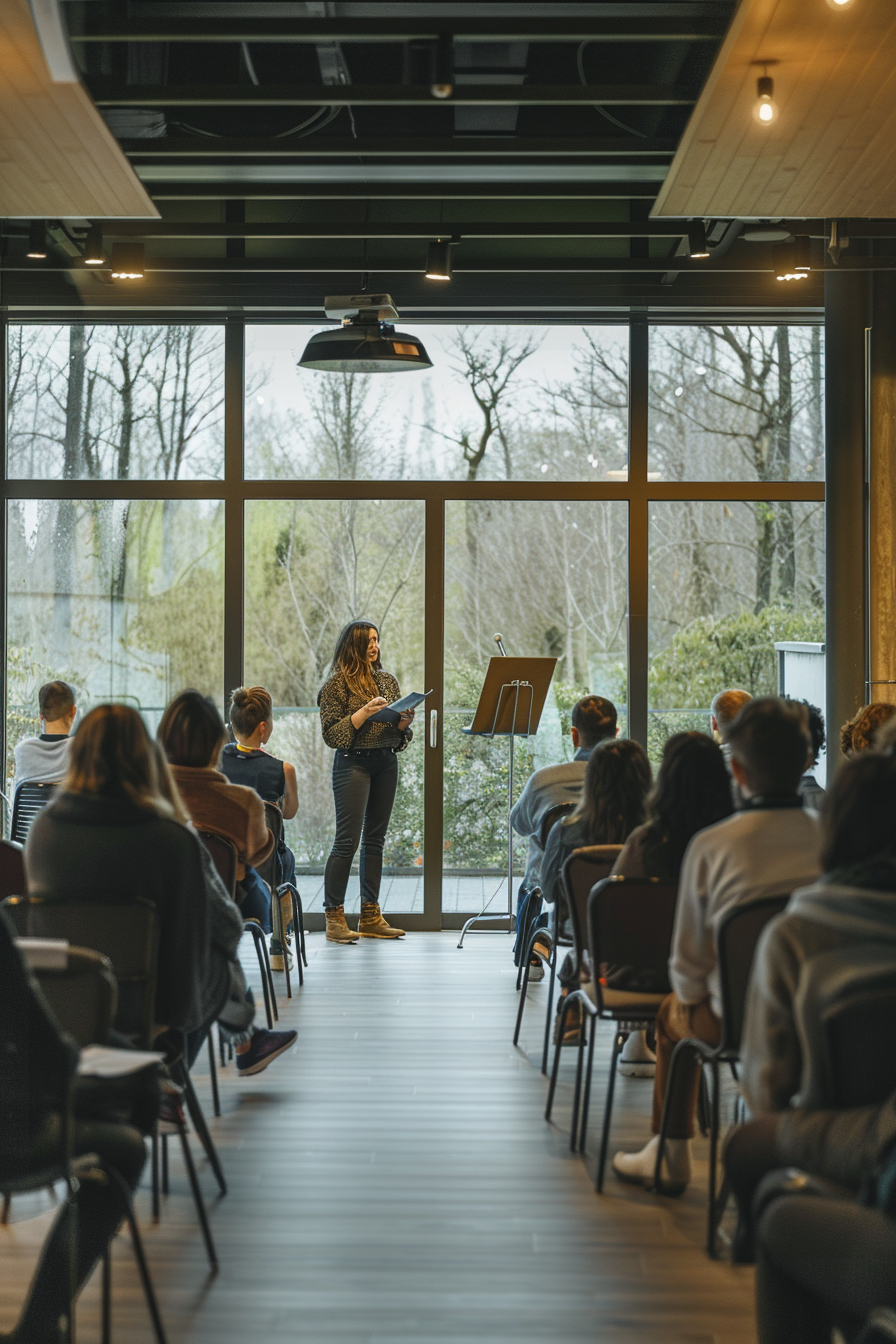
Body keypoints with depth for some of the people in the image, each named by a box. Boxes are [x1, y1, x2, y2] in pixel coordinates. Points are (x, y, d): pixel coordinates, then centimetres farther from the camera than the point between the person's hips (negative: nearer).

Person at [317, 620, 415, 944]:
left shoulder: (388, 680, 14)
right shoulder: (337, 683, -3)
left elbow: (400, 734, 19)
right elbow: (331, 734, -9)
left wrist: (404, 722, -3)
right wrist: (364, 713, -17)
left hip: (386, 762, 6)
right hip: (353, 763, -6)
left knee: (375, 839, 8)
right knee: (347, 840, -8)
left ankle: (370, 915, 13)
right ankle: (334, 917, -3)